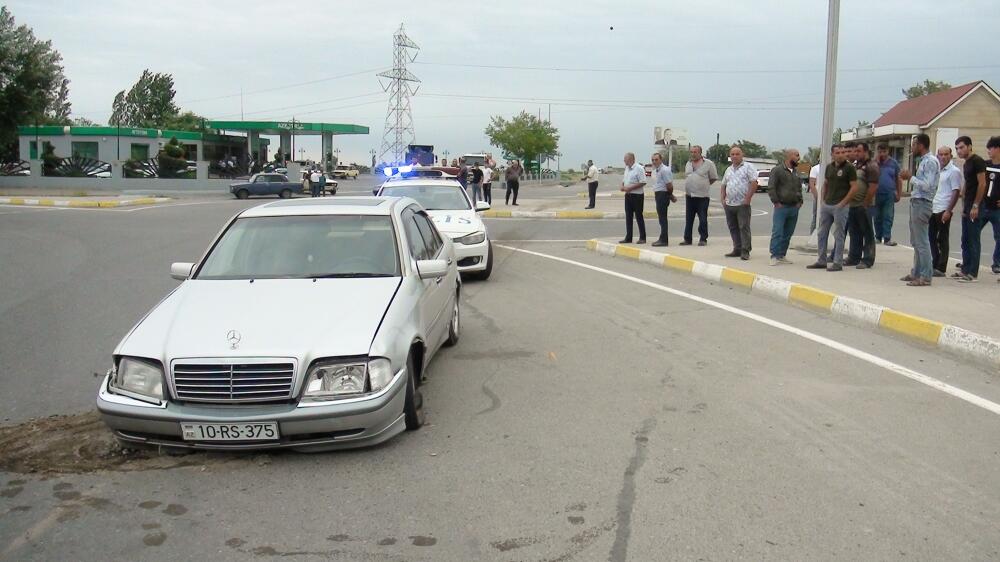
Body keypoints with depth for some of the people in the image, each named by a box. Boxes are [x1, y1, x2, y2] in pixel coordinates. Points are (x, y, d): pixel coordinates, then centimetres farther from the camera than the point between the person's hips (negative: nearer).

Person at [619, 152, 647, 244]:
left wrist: (630, 188, -21)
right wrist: (622, 186, 1)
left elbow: (643, 182, -18)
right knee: (628, 217, 9)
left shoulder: (639, 168, -13)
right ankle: (628, 238, 14)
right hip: (628, 195, 8)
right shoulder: (627, 168, 13)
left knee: (639, 216, -2)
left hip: (637, 195, -8)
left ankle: (642, 238, 5)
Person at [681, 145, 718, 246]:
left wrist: (705, 185, 3)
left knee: (703, 220, -2)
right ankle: (687, 239, 13)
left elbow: (714, 178, 1)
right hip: (689, 196, 5)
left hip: (702, 197, -5)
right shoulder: (688, 164, 14)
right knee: (688, 219, 8)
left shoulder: (708, 164, -4)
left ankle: (703, 239, 5)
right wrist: (690, 187, 12)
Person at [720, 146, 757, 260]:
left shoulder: (748, 167, -2)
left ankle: (745, 251, -4)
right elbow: (724, 185, 24)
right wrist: (723, 199, 10)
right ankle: (737, 249, 17)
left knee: (744, 227, -6)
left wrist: (748, 198, -16)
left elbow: (754, 183, -10)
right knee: (733, 228, 10)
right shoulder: (729, 170, 18)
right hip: (729, 204, 7)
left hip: (742, 204, -7)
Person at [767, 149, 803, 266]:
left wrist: (800, 201, 12)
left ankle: (782, 255, 15)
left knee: (788, 234, 8)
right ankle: (775, 256, -9)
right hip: (781, 207, -7)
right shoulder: (777, 170, -5)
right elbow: (771, 187, -9)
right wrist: (776, 202, -12)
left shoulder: (796, 172, 16)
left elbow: (799, 188, 25)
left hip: (794, 208, 7)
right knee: (777, 233, -10)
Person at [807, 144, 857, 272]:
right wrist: (823, 200, 9)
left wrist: (842, 203, -14)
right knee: (821, 234, 10)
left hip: (840, 206, -7)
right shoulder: (829, 167, 10)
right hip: (826, 205, 7)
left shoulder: (849, 168, -8)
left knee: (838, 235, -1)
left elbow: (854, 187, -11)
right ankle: (821, 261, 19)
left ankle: (838, 263, 5)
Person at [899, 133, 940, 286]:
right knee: (916, 241, 16)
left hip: (922, 203, -10)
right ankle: (916, 273, 24)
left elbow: (927, 185, -21)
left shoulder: (930, 162, -14)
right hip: (916, 202, 10)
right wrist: (910, 177, 8)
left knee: (922, 242, -8)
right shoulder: (923, 161, 15)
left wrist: (911, 177, -13)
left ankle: (925, 277, -6)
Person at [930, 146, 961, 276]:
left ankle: (941, 269, 3)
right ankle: (935, 264, 22)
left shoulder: (954, 171, -8)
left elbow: (956, 192, -13)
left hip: (943, 211, -8)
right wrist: (929, 206, 17)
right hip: (933, 209, 8)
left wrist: (948, 211, -19)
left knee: (942, 240, -2)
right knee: (931, 238, 11)